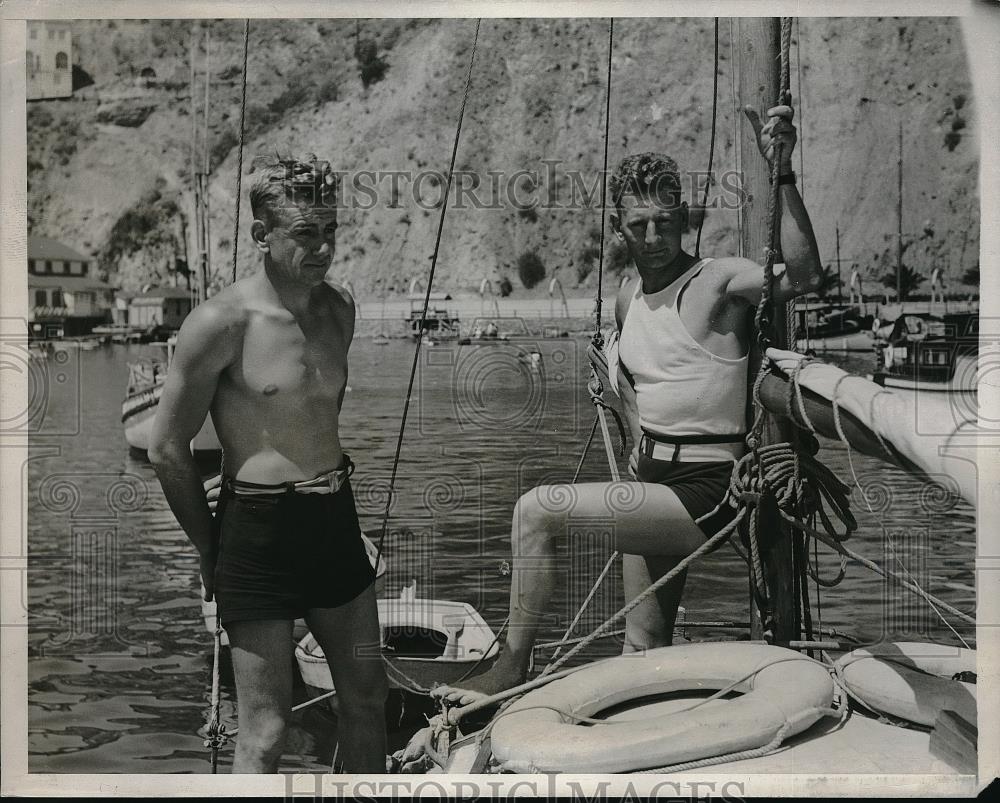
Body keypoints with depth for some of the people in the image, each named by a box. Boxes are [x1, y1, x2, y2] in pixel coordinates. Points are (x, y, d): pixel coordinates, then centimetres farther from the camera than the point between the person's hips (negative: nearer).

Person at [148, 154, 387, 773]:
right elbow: (168, 448, -8)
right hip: (258, 529, -6)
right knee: (266, 730, 0)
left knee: (368, 698, 17)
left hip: (337, 518, 7)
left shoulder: (341, 307, 6)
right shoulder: (223, 322, -14)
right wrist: (210, 550, -1)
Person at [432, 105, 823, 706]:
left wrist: (782, 172, -38)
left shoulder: (720, 281, -12)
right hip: (654, 484, 8)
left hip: (706, 493, -8)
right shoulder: (629, 300, 11)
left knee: (537, 510, -19)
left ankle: (513, 668, -4)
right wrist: (643, 453, 15)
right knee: (646, 651, 16)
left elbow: (804, 276, -32)